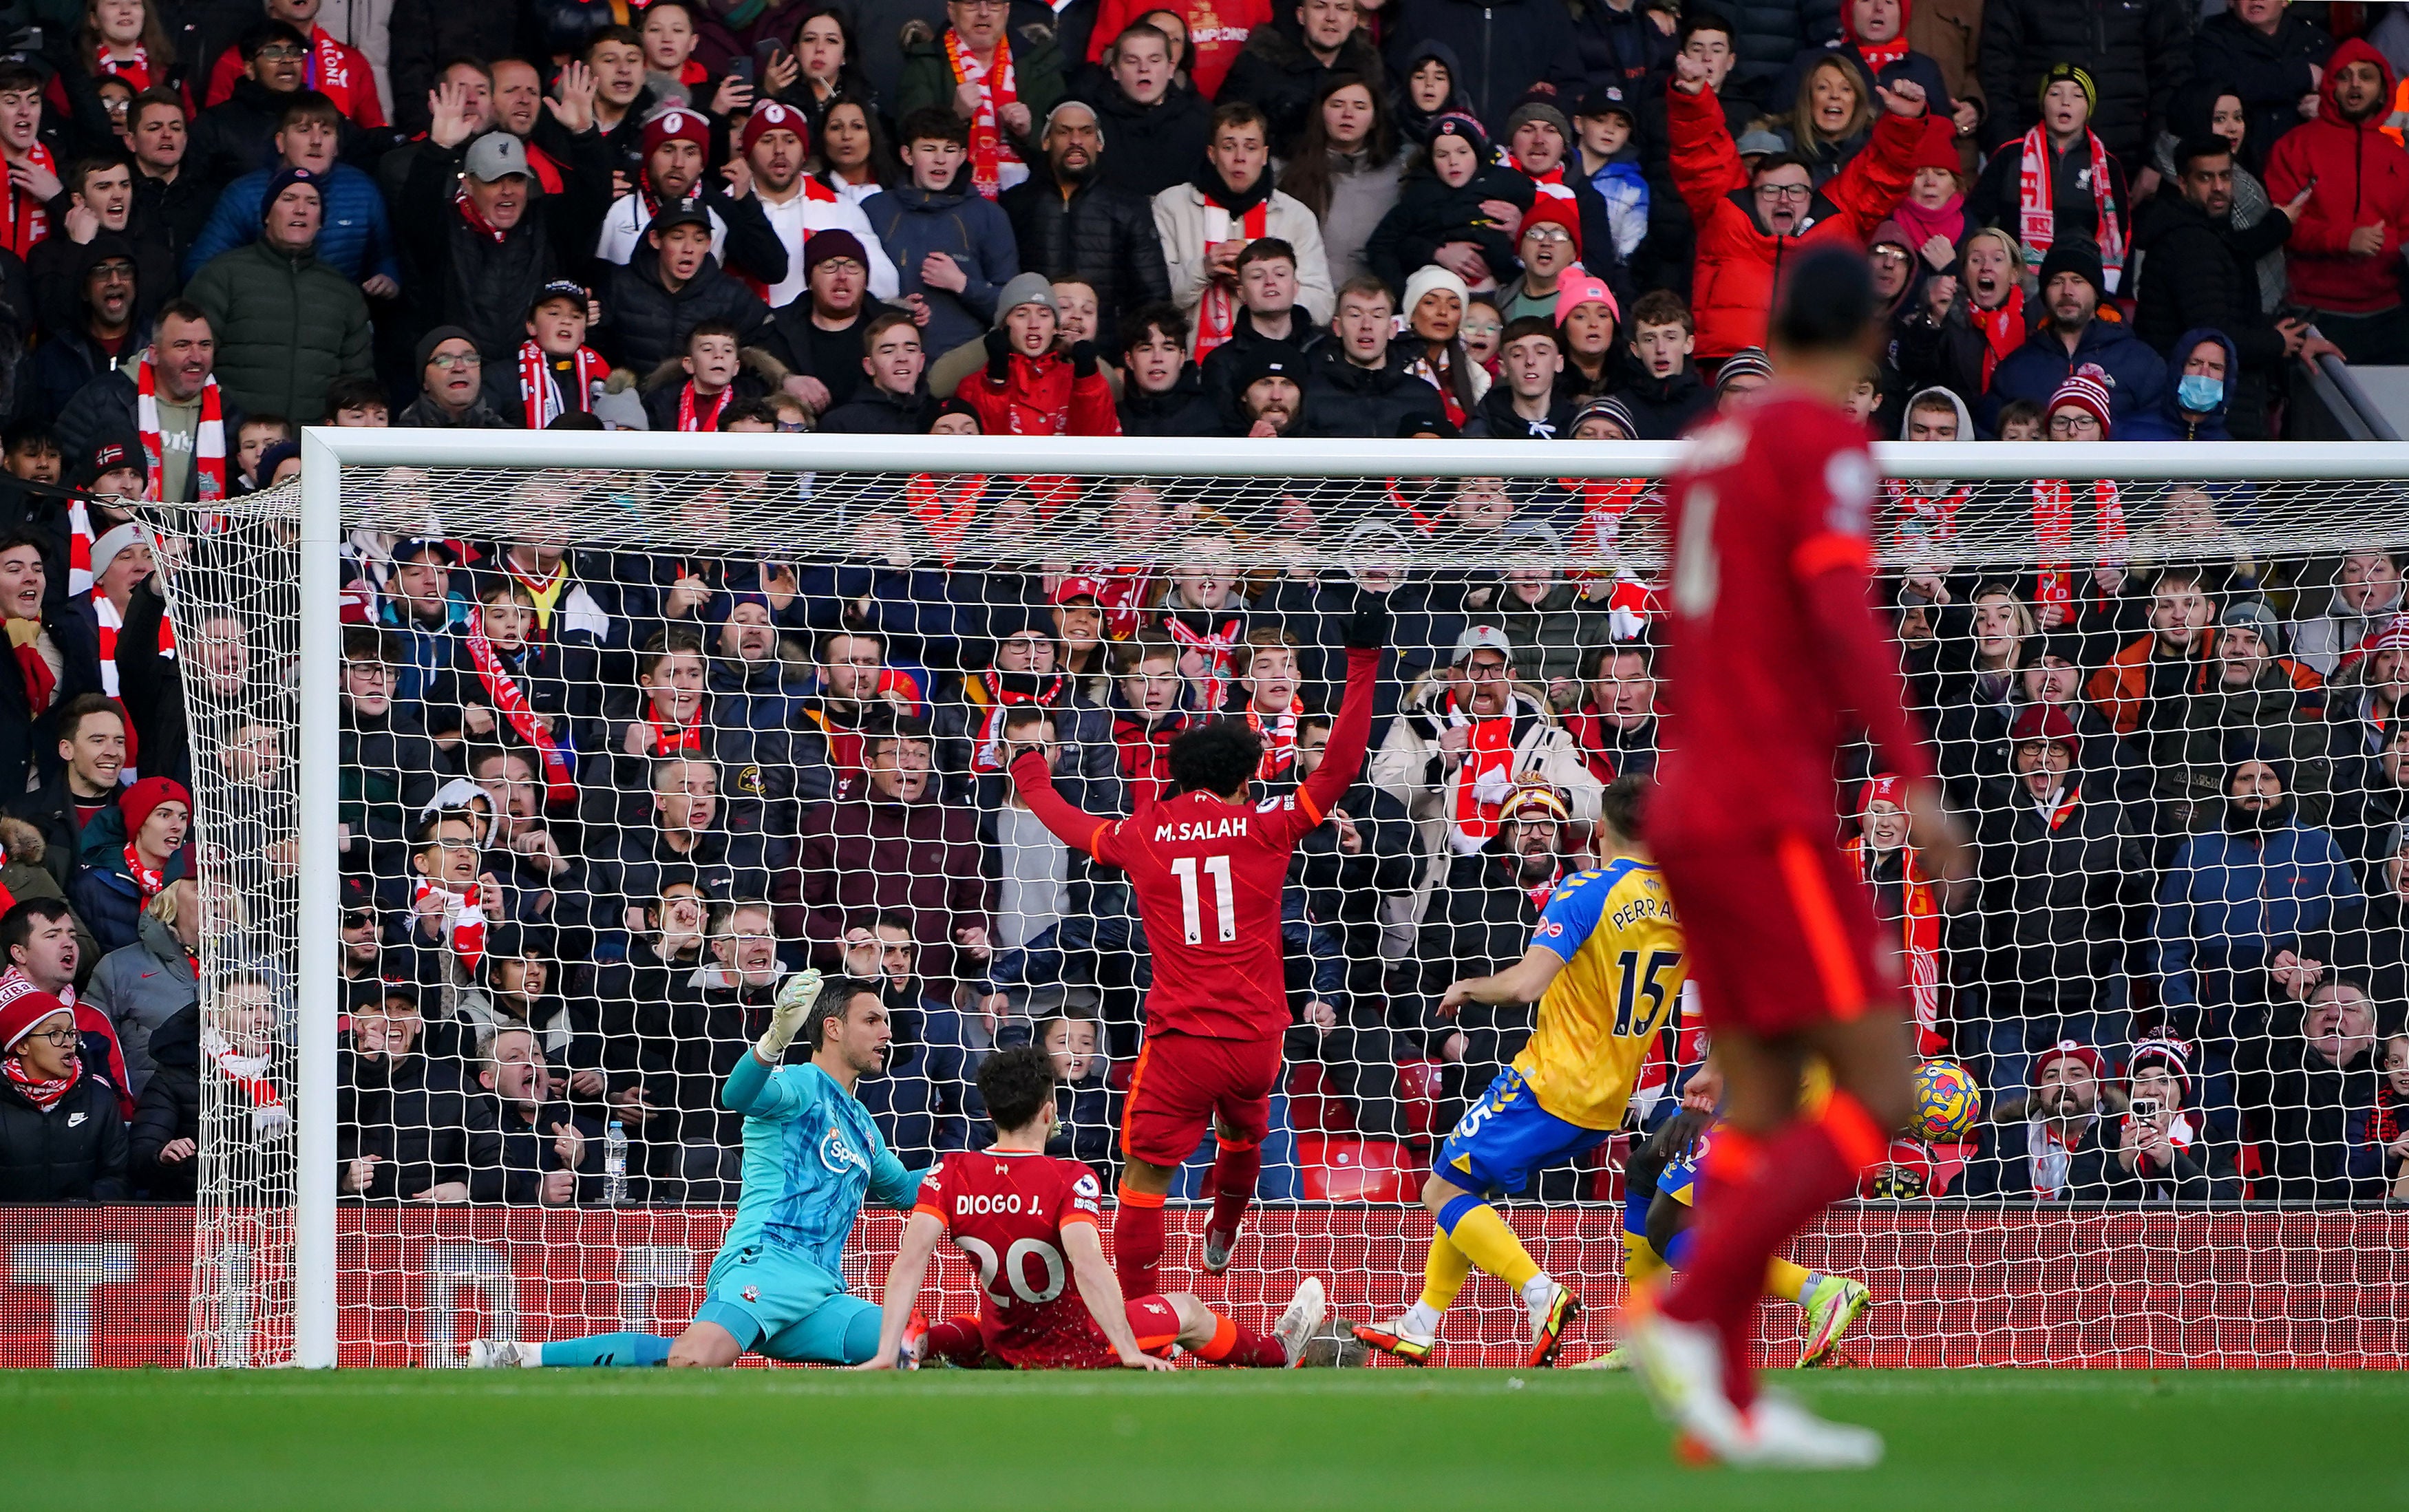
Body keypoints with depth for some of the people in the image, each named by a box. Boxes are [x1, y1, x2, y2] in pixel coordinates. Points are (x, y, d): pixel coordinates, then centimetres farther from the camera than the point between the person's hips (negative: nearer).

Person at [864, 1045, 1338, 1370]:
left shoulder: (949, 1177, -13)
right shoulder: (1071, 1181, -26)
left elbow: (909, 1261, -22)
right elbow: (1088, 1265, -38)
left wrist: (886, 1353, -24)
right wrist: (1129, 1352, -38)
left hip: (1004, 1346, 4)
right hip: (1079, 1347, -4)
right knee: (1190, 1311, 24)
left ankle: (921, 1343, 22)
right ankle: (1278, 1350, 47)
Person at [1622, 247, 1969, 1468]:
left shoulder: (1711, 448, 17)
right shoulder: (1824, 441, -8)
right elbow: (1840, 614, -22)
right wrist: (1915, 781, -27)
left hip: (1690, 807, 9)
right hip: (1769, 819, -9)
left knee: (1763, 1112, 7)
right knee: (1878, 1100, -8)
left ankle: (1726, 1404, 1)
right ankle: (1684, 1313, -16)